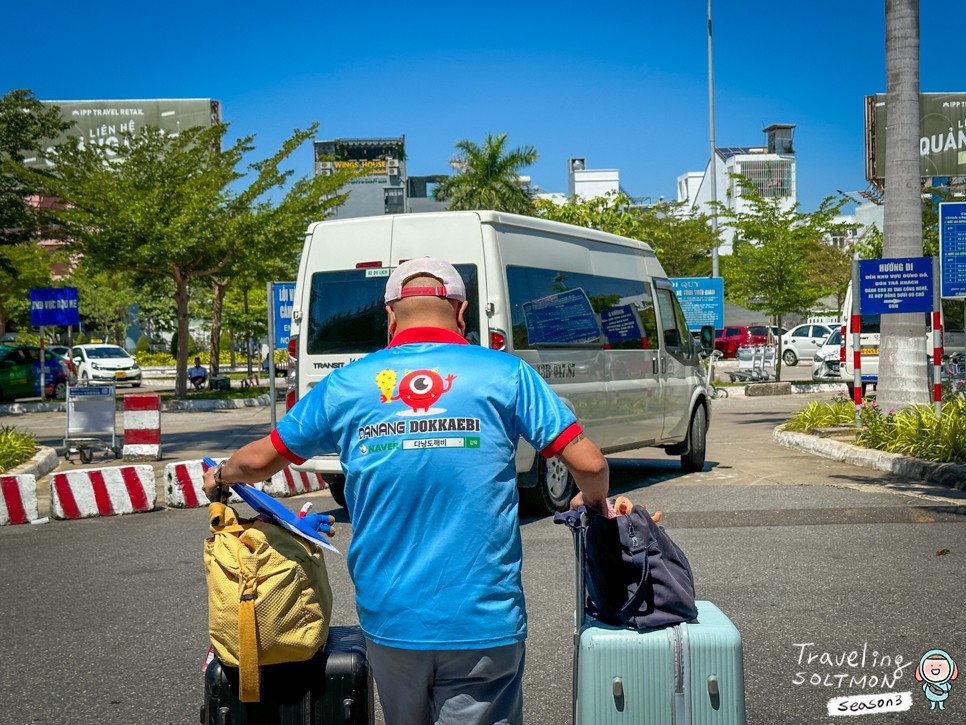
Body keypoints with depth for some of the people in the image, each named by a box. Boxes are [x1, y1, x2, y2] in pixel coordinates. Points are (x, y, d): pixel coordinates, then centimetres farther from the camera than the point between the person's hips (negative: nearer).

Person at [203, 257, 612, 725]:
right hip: (483, 621, -3)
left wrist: (220, 475, 34)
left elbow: (261, 459, 13)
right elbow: (589, 464, -5)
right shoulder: (505, 375, -2)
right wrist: (593, 502, 17)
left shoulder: (348, 384, 4)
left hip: (389, 619, 3)